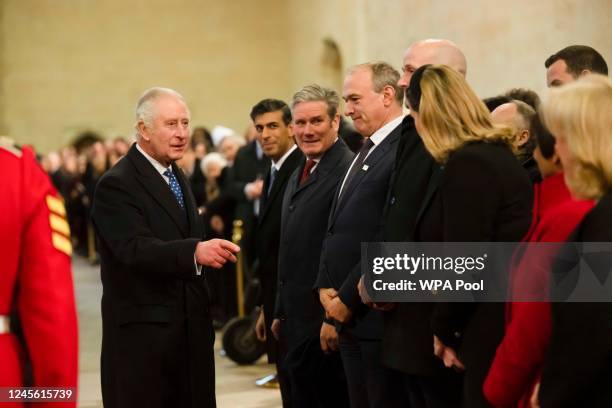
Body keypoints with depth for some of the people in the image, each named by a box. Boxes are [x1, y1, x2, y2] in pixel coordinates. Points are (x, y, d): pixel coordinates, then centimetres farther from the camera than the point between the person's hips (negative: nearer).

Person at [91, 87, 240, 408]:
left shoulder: (176, 176, 16)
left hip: (189, 329, 8)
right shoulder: (116, 185, -12)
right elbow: (137, 248, -26)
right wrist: (195, 251, -40)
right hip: (142, 333, -7)